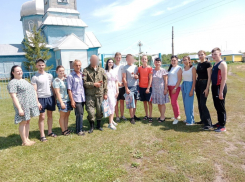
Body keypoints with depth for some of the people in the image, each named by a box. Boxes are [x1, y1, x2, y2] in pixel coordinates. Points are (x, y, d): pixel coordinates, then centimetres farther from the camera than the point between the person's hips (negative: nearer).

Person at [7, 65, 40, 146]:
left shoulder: (24, 80, 18)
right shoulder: (13, 83, -9)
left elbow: (31, 91, 22)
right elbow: (13, 96, -16)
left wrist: (37, 103, 18)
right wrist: (19, 108, -22)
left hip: (30, 105, 8)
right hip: (22, 106, -8)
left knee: (27, 122, 14)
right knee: (23, 122, 1)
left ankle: (27, 139, 25)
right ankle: (24, 141, 12)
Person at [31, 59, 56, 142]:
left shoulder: (49, 75, 8)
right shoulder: (35, 77, -3)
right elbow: (34, 91, -6)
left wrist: (54, 97, 9)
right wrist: (37, 102, -12)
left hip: (50, 97, 4)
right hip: (41, 98, -4)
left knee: (50, 115, 12)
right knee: (42, 117, 2)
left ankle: (50, 132, 25)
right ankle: (42, 135, 12)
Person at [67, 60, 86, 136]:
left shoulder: (82, 75, 10)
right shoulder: (70, 76, -6)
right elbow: (69, 90, -7)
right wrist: (72, 100, -11)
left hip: (82, 98, 6)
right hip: (76, 99, -5)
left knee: (80, 114, 13)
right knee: (79, 114, -3)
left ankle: (78, 129, 25)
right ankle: (80, 130, 11)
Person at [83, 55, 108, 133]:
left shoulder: (101, 70, 7)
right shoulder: (86, 70, 0)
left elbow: (105, 82, 7)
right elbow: (84, 82, -7)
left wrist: (105, 93, 3)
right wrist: (94, 84, -13)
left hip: (100, 94, 2)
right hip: (90, 94, -2)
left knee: (100, 110, 10)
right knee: (90, 111, -2)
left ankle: (99, 125, 30)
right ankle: (92, 126, 19)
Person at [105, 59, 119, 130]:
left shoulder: (114, 72, 12)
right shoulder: (105, 72, -4)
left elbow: (116, 82, 14)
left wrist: (117, 91, 9)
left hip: (114, 90, 6)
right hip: (108, 90, -6)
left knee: (113, 105, 10)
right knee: (111, 105, -13)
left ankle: (112, 120, 25)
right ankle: (110, 123, -9)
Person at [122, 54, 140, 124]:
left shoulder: (135, 67, 10)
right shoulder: (125, 68, -3)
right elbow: (124, 78, -6)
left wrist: (137, 76, -7)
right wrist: (126, 88, -12)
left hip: (136, 86, 5)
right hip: (129, 87, -5)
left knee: (135, 102, 9)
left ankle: (134, 115, 21)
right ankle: (132, 118, 4)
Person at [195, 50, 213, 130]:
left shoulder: (207, 64, -9)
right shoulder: (198, 64, 13)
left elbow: (209, 77, -14)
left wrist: (207, 88, -20)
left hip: (204, 84, -8)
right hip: (198, 84, 8)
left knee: (203, 104, -13)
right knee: (199, 104, 11)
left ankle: (208, 123, -8)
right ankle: (203, 120, 24)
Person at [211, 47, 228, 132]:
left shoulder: (222, 64, -13)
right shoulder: (215, 64, 15)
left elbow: (224, 78, -19)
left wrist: (221, 91, -22)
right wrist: (214, 88, 15)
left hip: (220, 87, -9)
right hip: (214, 87, 9)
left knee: (221, 107, -2)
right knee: (217, 106, 16)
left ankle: (223, 126, 7)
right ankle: (220, 122, 29)